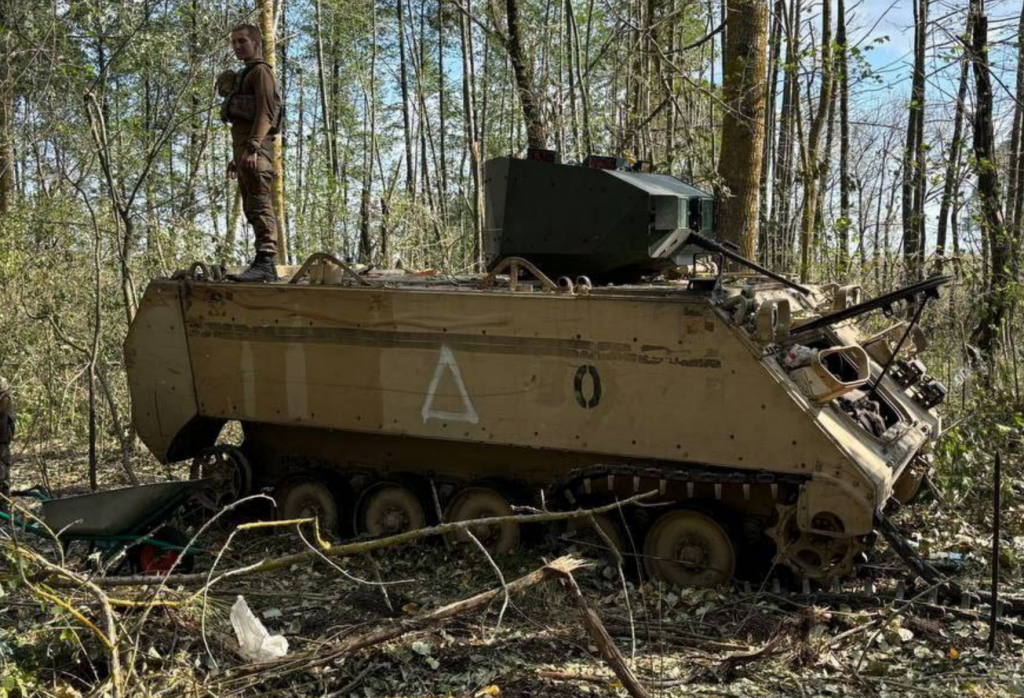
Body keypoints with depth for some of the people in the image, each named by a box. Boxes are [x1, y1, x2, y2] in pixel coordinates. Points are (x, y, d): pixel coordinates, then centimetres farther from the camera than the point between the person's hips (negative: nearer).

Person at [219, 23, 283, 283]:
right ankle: (265, 264, 10)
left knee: (259, 204, -19)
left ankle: (265, 262, -27)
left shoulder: (260, 70, 0)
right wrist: (236, 158, 26)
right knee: (252, 208, 8)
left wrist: (252, 146, -26)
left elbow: (265, 111, -15)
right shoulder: (244, 75, 29)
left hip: (255, 147, -10)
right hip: (244, 147, 10)